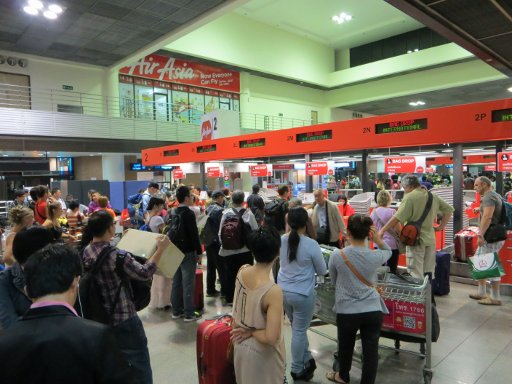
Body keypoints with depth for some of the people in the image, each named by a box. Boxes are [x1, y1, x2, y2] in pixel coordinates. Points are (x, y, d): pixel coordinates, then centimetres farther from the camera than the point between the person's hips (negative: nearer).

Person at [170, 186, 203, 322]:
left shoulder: (173, 213, 7)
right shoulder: (189, 213, -16)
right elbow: (194, 234, -17)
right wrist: (199, 251, -9)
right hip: (188, 253, -8)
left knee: (176, 282, 13)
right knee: (188, 284, -1)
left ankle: (176, 311, 23)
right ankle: (189, 314, 5)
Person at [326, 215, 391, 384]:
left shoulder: (337, 255, -13)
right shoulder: (375, 256, -10)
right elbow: (388, 252, 15)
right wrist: (378, 239, -2)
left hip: (346, 311, 0)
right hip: (373, 310, 0)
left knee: (345, 346, 22)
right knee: (371, 350, 12)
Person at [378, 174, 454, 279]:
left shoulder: (410, 197, -13)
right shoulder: (432, 196, 10)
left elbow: (397, 218, -18)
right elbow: (449, 209, 17)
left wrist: (382, 230, -11)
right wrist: (441, 226, 15)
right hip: (430, 239, 7)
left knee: (416, 275, -2)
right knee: (428, 273, 15)